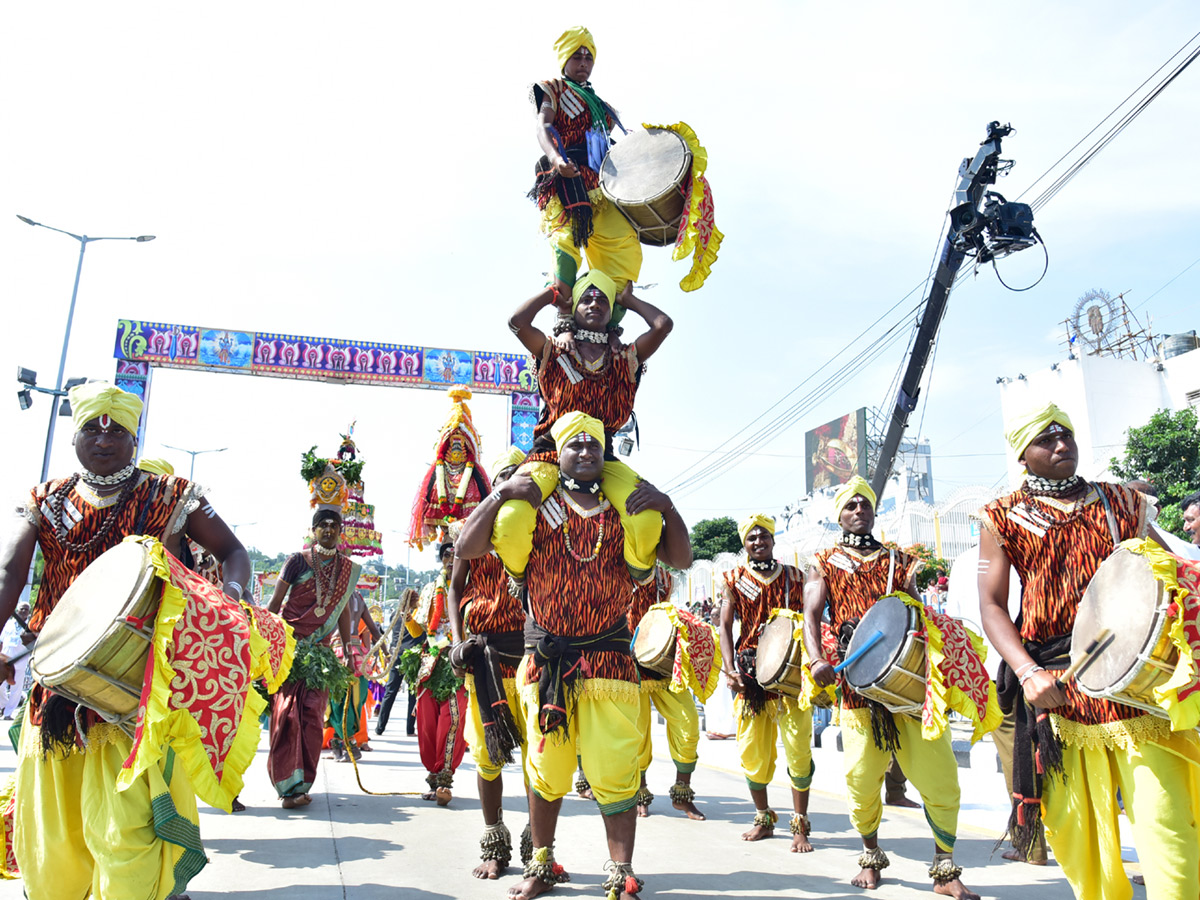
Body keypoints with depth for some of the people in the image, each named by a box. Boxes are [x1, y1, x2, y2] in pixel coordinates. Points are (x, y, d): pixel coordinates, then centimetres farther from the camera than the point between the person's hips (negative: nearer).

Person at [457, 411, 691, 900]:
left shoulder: (627, 511, 5)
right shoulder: (534, 507, 2)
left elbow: (681, 559, 6)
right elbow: (467, 548, -2)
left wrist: (666, 507, -9)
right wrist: (501, 493, -11)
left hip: (609, 658, 0)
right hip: (545, 658, 1)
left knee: (616, 775, -2)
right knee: (546, 771, 12)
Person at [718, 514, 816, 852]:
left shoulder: (794, 577, 9)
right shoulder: (734, 580, 8)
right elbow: (725, 626, 1)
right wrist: (729, 669, -11)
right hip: (750, 674, 1)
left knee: (798, 749, -7)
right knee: (752, 750, 5)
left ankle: (800, 824, 7)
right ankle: (764, 818, 24)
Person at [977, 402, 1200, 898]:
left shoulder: (1122, 503, 12)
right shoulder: (1003, 518, 6)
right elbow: (991, 605, 1)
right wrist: (1027, 673, -14)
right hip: (1055, 686, -1)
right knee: (1073, 827, 6)